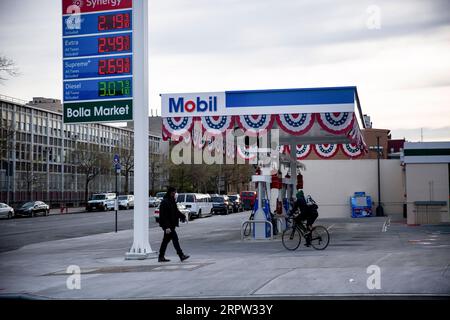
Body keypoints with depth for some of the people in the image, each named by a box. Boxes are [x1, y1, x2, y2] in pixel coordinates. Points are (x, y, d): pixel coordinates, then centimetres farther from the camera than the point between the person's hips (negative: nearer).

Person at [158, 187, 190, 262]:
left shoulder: (172, 201, 14)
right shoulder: (165, 202, -16)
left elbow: (176, 211, 20)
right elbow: (164, 216, -20)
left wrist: (182, 216, 3)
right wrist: (167, 227, -24)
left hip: (171, 224, 10)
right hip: (168, 225, -10)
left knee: (166, 240, 12)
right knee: (175, 239, -9)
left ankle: (161, 257, 17)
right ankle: (181, 255, -7)